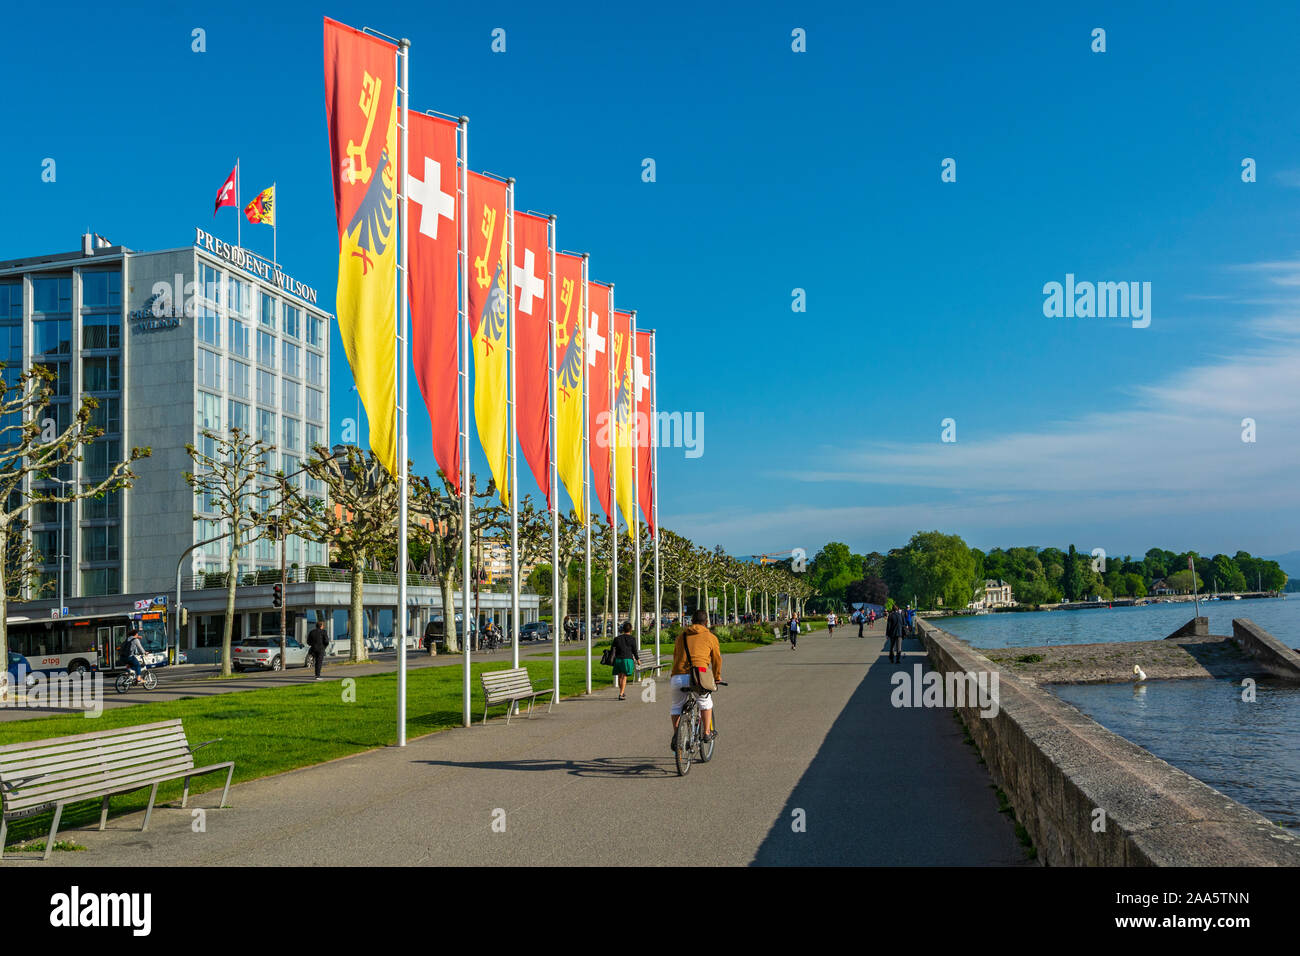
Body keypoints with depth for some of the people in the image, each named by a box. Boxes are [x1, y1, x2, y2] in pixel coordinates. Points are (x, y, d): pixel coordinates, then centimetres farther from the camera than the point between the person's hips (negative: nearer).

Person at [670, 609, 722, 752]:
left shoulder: (681, 636, 23)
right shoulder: (710, 637, 14)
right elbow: (717, 660, 21)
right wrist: (717, 677, 38)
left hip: (678, 677, 2)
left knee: (677, 706, 22)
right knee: (706, 702, 26)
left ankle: (676, 733, 3)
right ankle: (707, 732, 26)